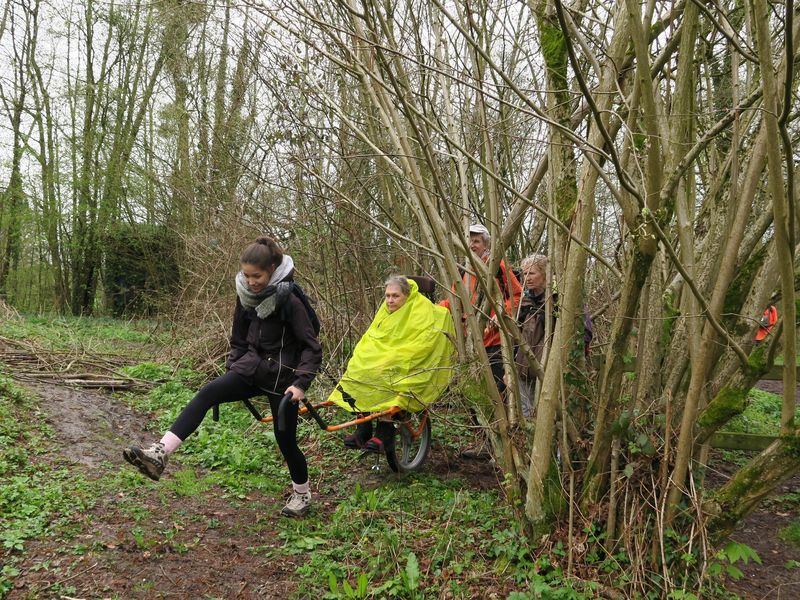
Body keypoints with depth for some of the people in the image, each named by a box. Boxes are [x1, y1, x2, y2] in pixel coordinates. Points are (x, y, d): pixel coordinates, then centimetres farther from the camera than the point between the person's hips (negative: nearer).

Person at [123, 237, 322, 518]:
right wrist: (231, 370, 9)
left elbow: (312, 346, -15)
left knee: (286, 440, 5)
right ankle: (160, 453, -31)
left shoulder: (289, 300, -18)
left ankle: (302, 494, 30)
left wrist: (300, 383, -23)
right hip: (252, 368, 5)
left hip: (281, 377, -5)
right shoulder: (246, 297, 0)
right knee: (207, 393, -20)